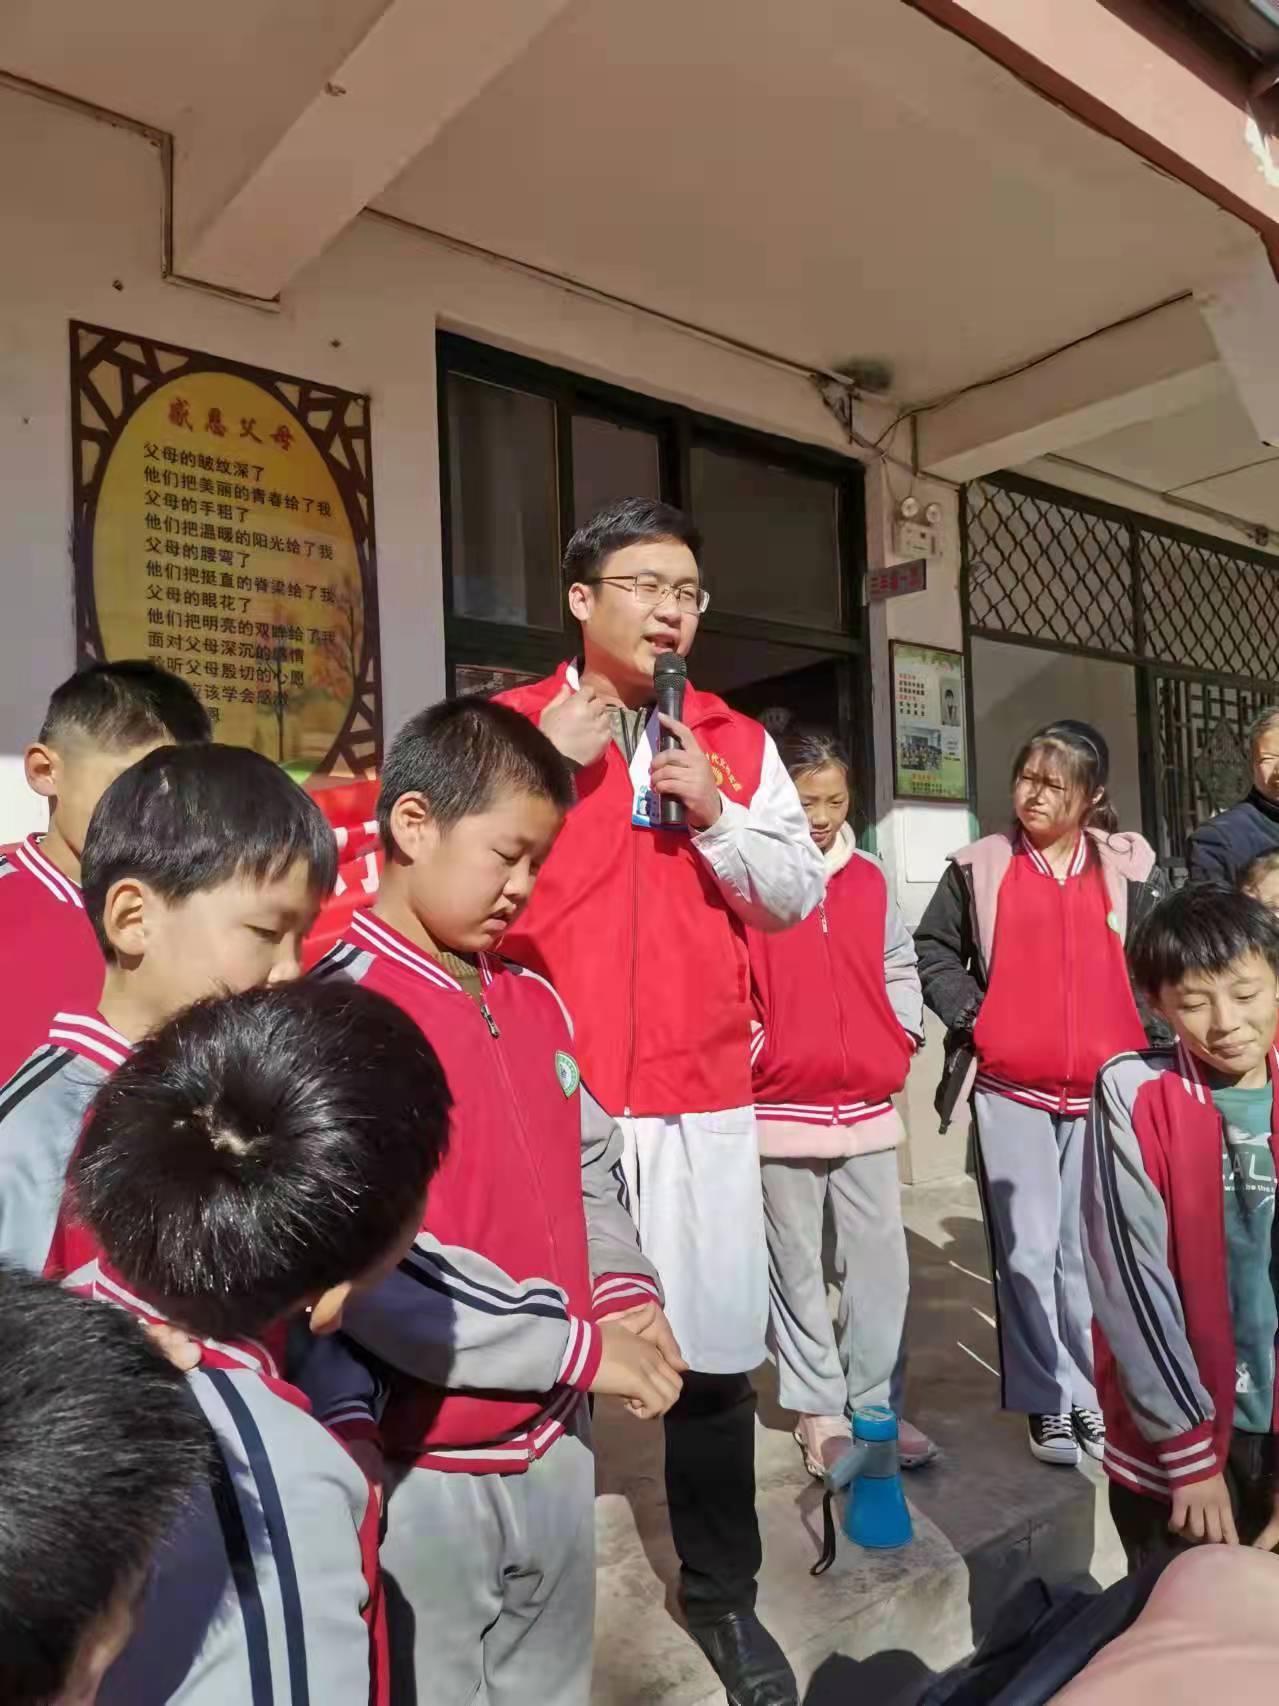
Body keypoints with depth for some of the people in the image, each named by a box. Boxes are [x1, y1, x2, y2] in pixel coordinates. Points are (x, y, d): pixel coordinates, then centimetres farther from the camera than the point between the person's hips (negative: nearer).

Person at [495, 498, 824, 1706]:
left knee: (715, 1356, 9)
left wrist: (716, 813, -8)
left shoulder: (737, 743, 9)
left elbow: (797, 894, 7)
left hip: (700, 1096, 2)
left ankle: (720, 1593, 34)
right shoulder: (506, 726, 1)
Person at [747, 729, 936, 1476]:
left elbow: (899, 963, 17)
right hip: (781, 1108, -4)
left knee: (883, 1264, 9)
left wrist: (902, 1035, 5)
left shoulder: (869, 878, 9)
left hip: (868, 1104, 5)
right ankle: (821, 1414, 21)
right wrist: (754, 1052, -11)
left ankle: (872, 1404, 25)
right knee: (799, 1269, 6)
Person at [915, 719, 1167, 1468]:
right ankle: (1048, 1399, 18)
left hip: (1103, 1090, 1)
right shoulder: (981, 866, 1)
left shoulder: (1130, 866, 3)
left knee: (1090, 1250, 10)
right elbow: (933, 949, 7)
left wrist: (1142, 1041, -2)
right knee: (1027, 1249, 4)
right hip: (1008, 1090, 0)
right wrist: (971, 1019, -4)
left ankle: (1097, 1392, 26)